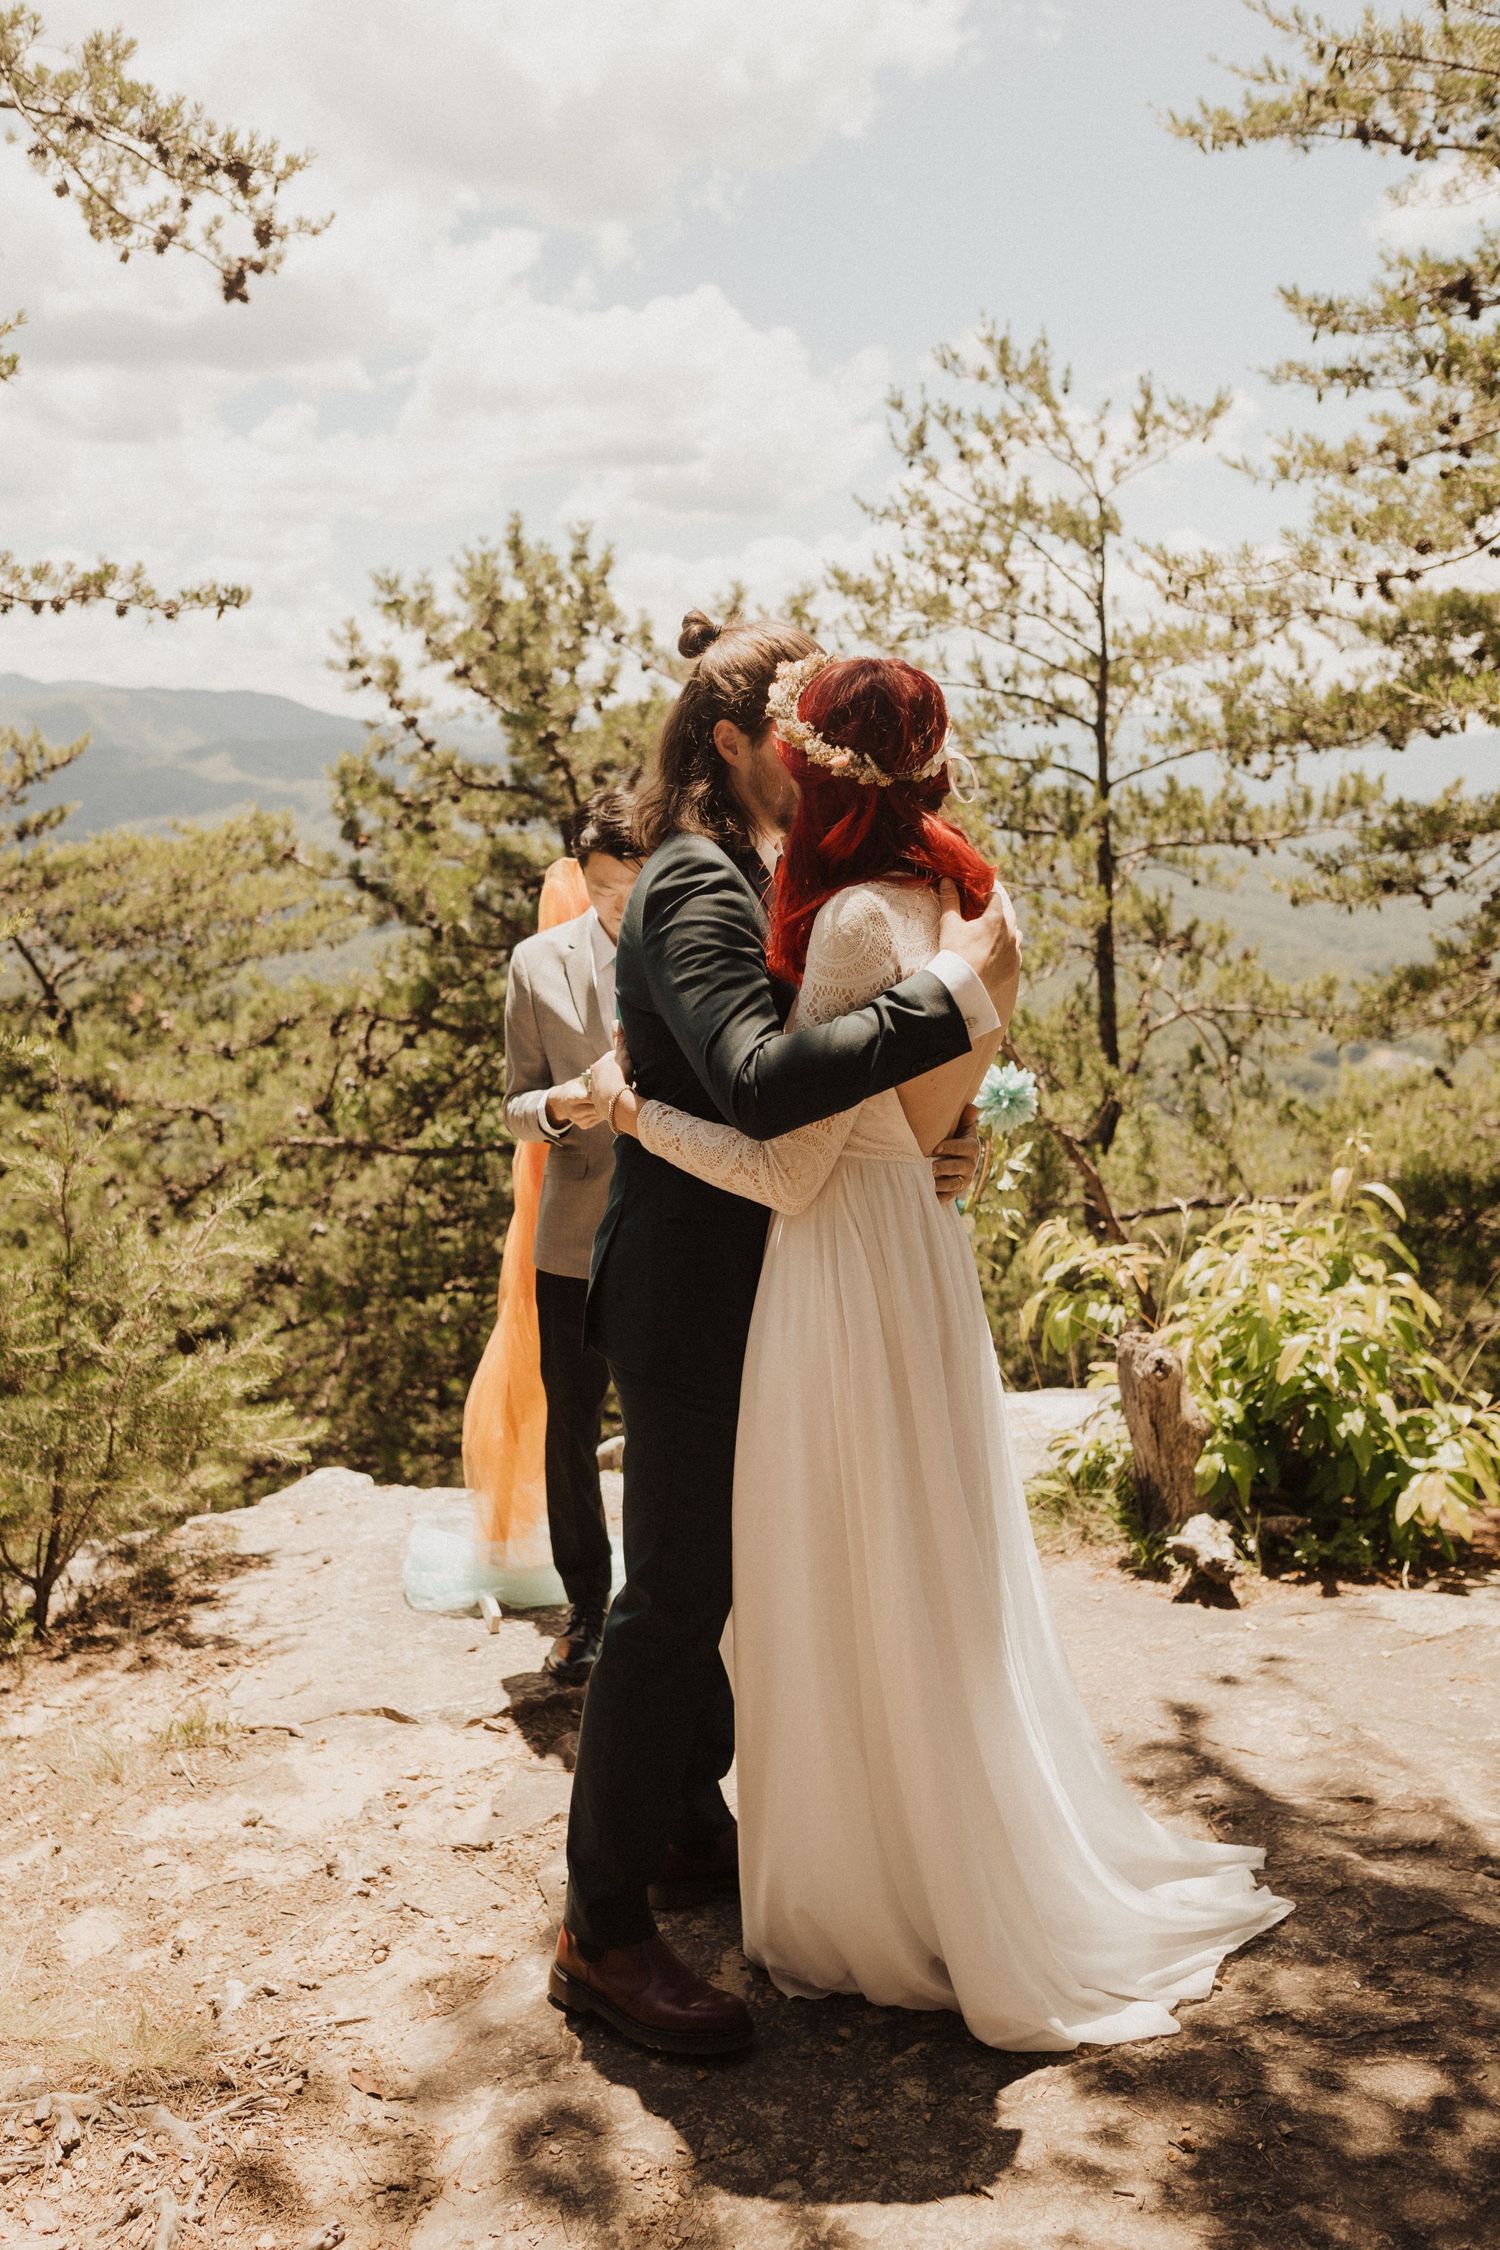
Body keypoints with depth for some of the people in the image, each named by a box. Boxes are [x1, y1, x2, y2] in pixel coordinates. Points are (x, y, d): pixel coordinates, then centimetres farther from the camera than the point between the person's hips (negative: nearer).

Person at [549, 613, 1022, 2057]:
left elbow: (791, 1081, 12)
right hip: (687, 1288, -10)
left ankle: (691, 1829, 38)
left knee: (717, 1573, 20)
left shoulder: (741, 878, 13)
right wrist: (953, 990, -33)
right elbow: (759, 1081, -36)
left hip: (729, 1282, 10)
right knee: (672, 1595, -3)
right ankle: (602, 1930, 10)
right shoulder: (694, 886, -19)